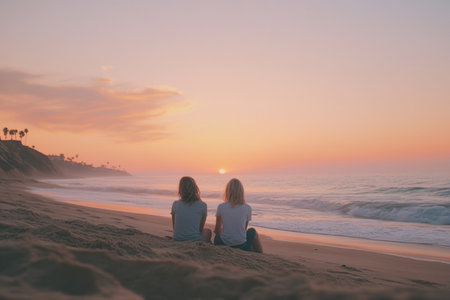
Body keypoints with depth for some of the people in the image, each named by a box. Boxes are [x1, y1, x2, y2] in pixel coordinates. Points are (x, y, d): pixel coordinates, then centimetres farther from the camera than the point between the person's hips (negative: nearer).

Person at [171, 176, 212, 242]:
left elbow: (174, 227, 11)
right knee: (208, 231, 31)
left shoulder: (175, 204, 0)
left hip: (177, 241, 4)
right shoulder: (202, 205, -7)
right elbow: (201, 228, 6)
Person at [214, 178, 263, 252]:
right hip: (242, 247, -1)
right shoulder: (247, 208, -7)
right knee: (252, 231, 31)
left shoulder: (221, 207, -7)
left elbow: (217, 230, 4)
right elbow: (244, 229, 8)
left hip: (224, 245, 1)